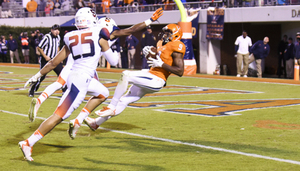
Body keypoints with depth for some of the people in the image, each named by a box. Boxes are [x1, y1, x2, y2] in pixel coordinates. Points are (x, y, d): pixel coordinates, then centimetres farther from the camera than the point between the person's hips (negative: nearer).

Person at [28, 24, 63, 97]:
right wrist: (45, 56, -18)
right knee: (42, 76, -4)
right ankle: (32, 91, 12)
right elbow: (39, 47, -13)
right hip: (46, 60, -6)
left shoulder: (58, 37, 5)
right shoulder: (47, 37, -17)